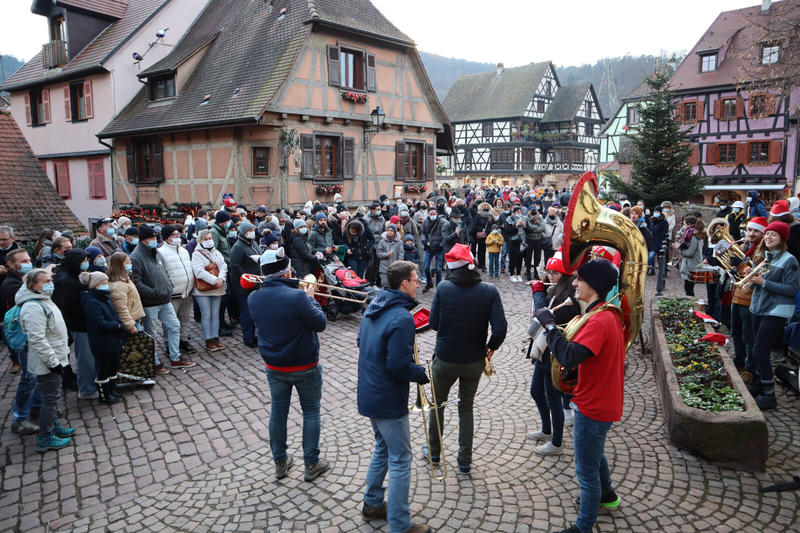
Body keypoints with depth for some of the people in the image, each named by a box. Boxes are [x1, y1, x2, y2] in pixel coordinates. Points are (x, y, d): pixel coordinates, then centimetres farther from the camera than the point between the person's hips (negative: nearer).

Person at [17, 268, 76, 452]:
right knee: (51, 397, -2)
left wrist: (64, 352, 23)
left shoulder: (44, 301, 12)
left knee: (53, 395, 21)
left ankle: (53, 425, 36)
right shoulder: (33, 307, -22)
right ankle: (45, 439, 9)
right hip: (46, 363, -10)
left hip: (55, 359, 10)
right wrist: (53, 361, -23)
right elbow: (37, 339, -26)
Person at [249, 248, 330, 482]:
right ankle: (312, 464, 24)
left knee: (278, 411, 19)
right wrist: (311, 298, -4)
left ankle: (280, 462, 33)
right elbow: (320, 323, -17)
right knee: (311, 412, 13)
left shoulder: (253, 298, -8)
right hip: (305, 367, -4)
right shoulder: (297, 297, -27)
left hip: (274, 367, 5)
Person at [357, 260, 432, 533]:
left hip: (368, 394, 9)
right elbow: (398, 366, -27)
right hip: (389, 401, -9)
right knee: (400, 461, 4)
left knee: (383, 447, 26)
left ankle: (372, 503, 39)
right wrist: (421, 373, -10)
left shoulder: (373, 307, 4)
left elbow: (361, 342, 15)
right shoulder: (402, 318, -25)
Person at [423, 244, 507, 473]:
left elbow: (434, 323, -10)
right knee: (466, 408, 19)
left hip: (445, 359, -1)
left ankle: (434, 451, 38)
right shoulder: (489, 291, -14)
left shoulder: (443, 288, -16)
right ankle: (464, 461, 25)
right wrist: (491, 347, 0)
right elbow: (500, 328, -18)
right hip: (474, 361, 1)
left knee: (438, 403, 22)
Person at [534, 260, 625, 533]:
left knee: (587, 471, 6)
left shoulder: (599, 320, -28)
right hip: (603, 401, 10)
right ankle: (606, 494, 55)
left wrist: (549, 325, -28)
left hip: (593, 407, -10)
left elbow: (569, 357, -37)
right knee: (594, 452, 32)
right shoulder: (610, 314, 5)